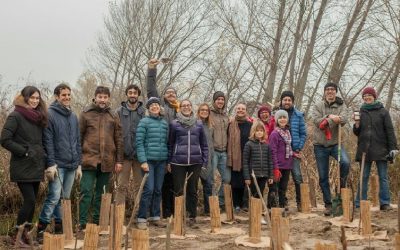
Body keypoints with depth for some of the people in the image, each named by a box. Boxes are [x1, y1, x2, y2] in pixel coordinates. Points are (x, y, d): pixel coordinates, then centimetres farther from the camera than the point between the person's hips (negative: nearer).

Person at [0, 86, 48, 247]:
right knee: (30, 201, -9)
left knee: (32, 202, 9)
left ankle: (26, 233, 19)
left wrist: (42, 155, 6)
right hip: (22, 167, -7)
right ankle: (18, 235, 6)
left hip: (36, 167, 7)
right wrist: (25, 152, -15)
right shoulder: (15, 116, -8)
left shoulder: (39, 118, 13)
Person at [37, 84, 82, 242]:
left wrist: (79, 164, 13)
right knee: (54, 197, -11)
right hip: (57, 164, -6)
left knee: (65, 198, 10)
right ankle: (41, 230, 0)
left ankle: (60, 228, 19)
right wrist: (51, 164, -16)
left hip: (71, 165, 6)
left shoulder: (73, 116, 15)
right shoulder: (50, 114, -5)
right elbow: (48, 141, -11)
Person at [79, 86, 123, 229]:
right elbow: (79, 137, 2)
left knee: (101, 193, 11)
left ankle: (97, 222, 20)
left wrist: (119, 161, 5)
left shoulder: (113, 116, 9)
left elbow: (119, 140, 9)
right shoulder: (86, 114, 2)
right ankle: (82, 223, 4)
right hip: (89, 160, -3)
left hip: (107, 162, 3)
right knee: (86, 192, -4)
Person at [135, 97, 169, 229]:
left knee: (158, 190, 8)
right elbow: (139, 143, -7)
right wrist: (143, 161, -14)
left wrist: (168, 161, 10)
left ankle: (155, 216, 19)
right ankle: (142, 218, 1)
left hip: (162, 161, 5)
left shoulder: (165, 123, 13)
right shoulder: (144, 122, -2)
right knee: (148, 189, -9)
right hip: (149, 160, -5)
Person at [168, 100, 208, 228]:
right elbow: (170, 144, 6)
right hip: (178, 162, -2)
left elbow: (204, 144, 11)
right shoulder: (174, 124, 3)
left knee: (192, 190, 8)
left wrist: (205, 162, 6)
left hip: (195, 162, 2)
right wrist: (168, 161, 3)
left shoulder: (198, 124, 9)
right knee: (178, 190, 4)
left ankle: (192, 217, 18)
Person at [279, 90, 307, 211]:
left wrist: (299, 148, -2)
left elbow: (303, 133, 7)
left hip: (294, 151, -1)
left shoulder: (298, 115, 5)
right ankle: (283, 202, 17)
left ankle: (300, 202, 4)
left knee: (297, 176, -7)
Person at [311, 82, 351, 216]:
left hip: (335, 143, 0)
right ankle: (328, 204, 19)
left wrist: (327, 118, -33)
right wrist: (332, 118, -20)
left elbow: (344, 120, -19)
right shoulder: (318, 106, 2)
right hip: (320, 145, 0)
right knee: (323, 177, 5)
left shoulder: (341, 107, 2)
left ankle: (341, 187, -2)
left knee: (345, 162, -29)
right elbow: (316, 121, -15)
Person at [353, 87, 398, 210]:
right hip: (364, 149, 2)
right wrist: (357, 124, -6)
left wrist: (393, 147, -9)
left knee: (383, 177, 2)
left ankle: (385, 203, 6)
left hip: (380, 149, -2)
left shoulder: (383, 111, 3)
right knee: (363, 177, 5)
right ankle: (359, 204, 7)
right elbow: (357, 133, 14)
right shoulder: (361, 112, 12)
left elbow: (390, 130, -1)